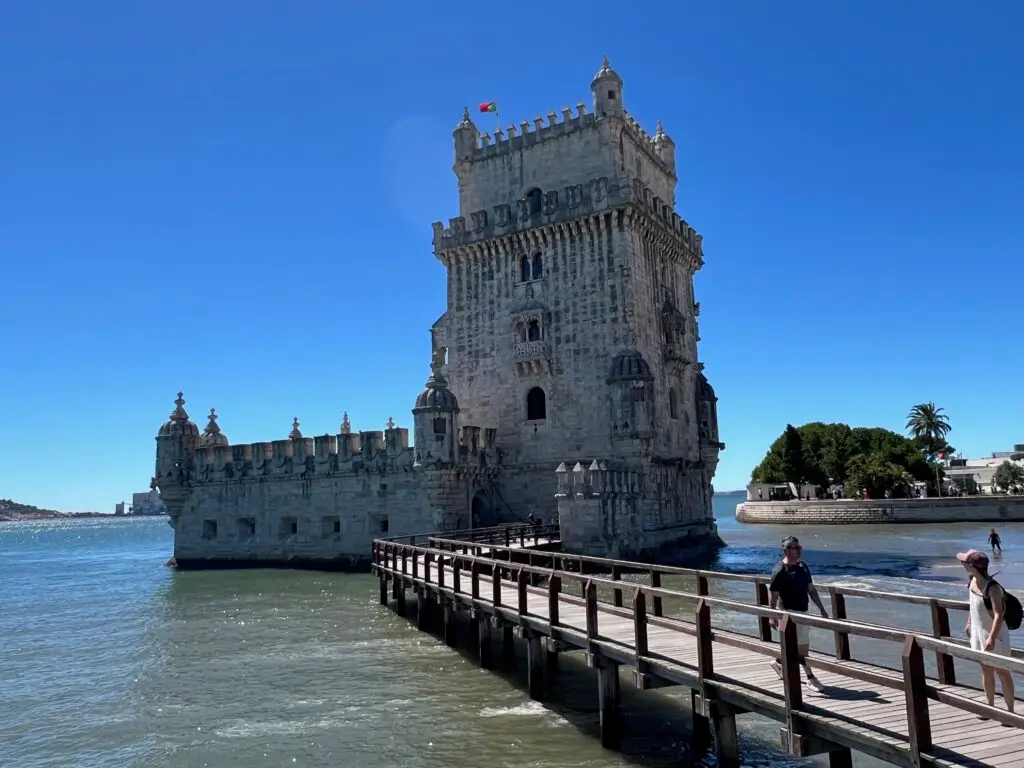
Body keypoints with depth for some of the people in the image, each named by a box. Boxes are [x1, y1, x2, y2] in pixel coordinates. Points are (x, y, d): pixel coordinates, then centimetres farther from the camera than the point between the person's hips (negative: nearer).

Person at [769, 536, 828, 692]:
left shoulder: (803, 567, 7)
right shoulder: (780, 571, -15)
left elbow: (811, 589, 15)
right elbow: (773, 597, -13)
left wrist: (822, 609, 12)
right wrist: (773, 617, -13)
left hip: (803, 612, 8)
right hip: (790, 612, -8)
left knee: (795, 646, 16)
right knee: (803, 646, -7)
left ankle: (779, 663, 36)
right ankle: (810, 677, 4)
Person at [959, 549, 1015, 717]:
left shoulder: (992, 588, -26)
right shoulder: (972, 580, -3)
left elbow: (999, 614, -28)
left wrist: (992, 637, -31)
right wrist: (969, 623, 18)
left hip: (994, 634, -8)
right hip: (978, 631, 8)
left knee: (1001, 671, 4)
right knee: (986, 670, 17)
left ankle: (1010, 710, 16)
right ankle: (990, 706, 29)